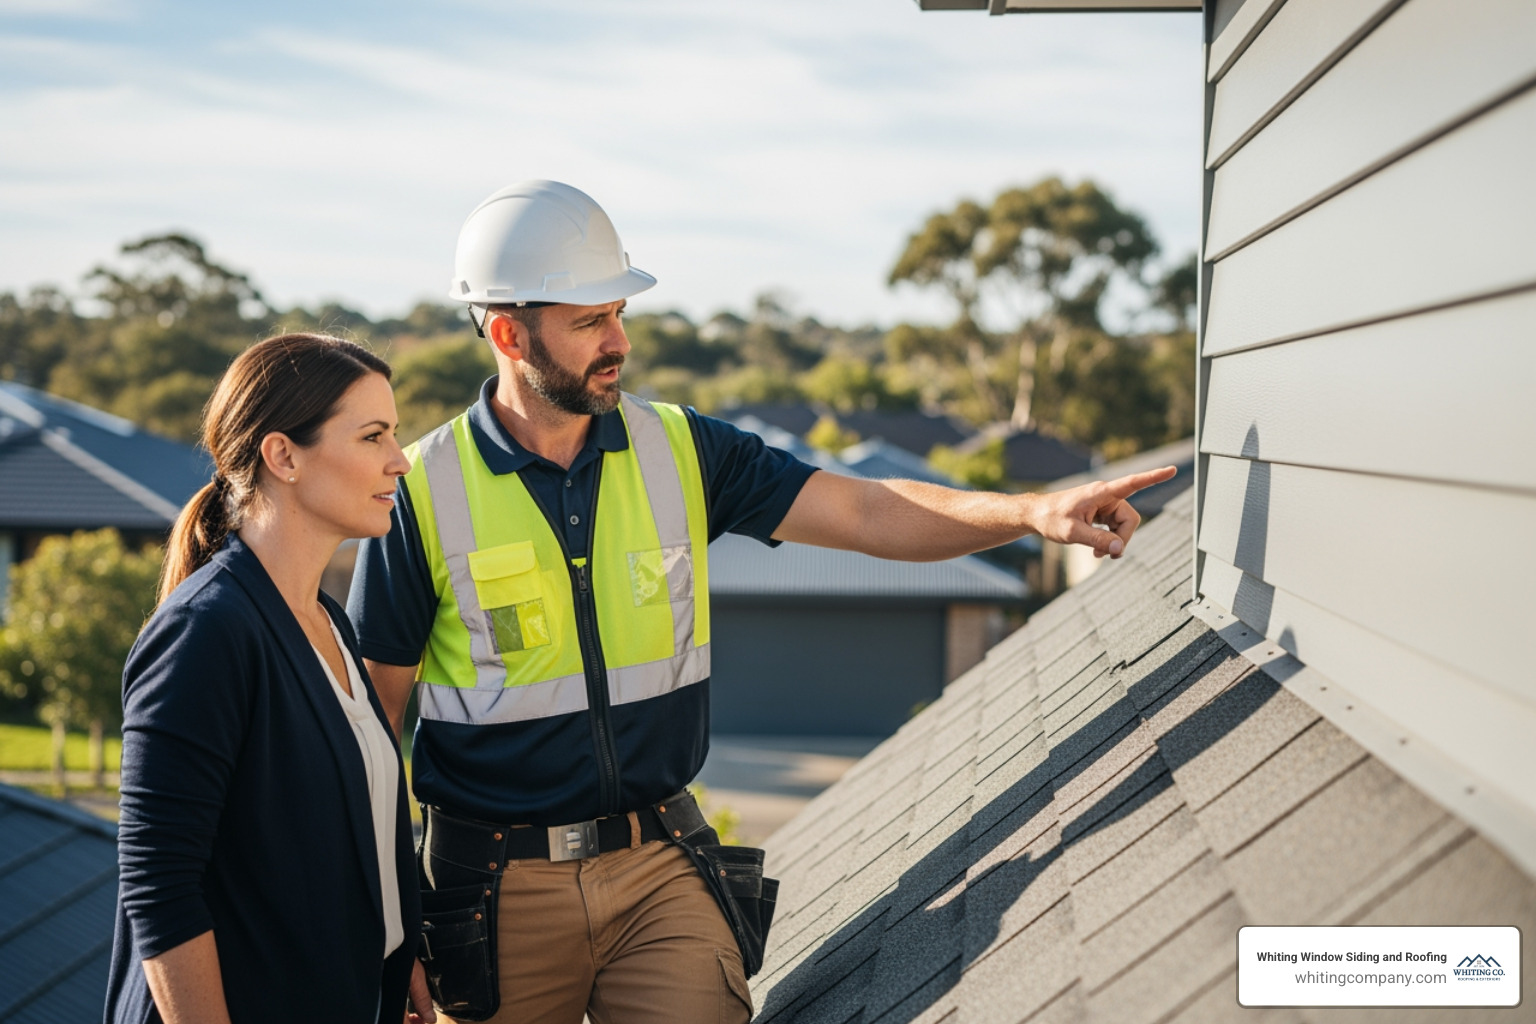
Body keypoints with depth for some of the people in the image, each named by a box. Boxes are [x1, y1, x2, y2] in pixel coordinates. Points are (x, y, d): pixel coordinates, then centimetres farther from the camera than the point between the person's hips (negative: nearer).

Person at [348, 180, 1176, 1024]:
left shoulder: (680, 450, 1)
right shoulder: (422, 494, -8)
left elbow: (865, 513, -3)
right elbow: (371, 717, -3)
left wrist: (1033, 511, -19)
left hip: (662, 864, 2)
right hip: (502, 887, -2)